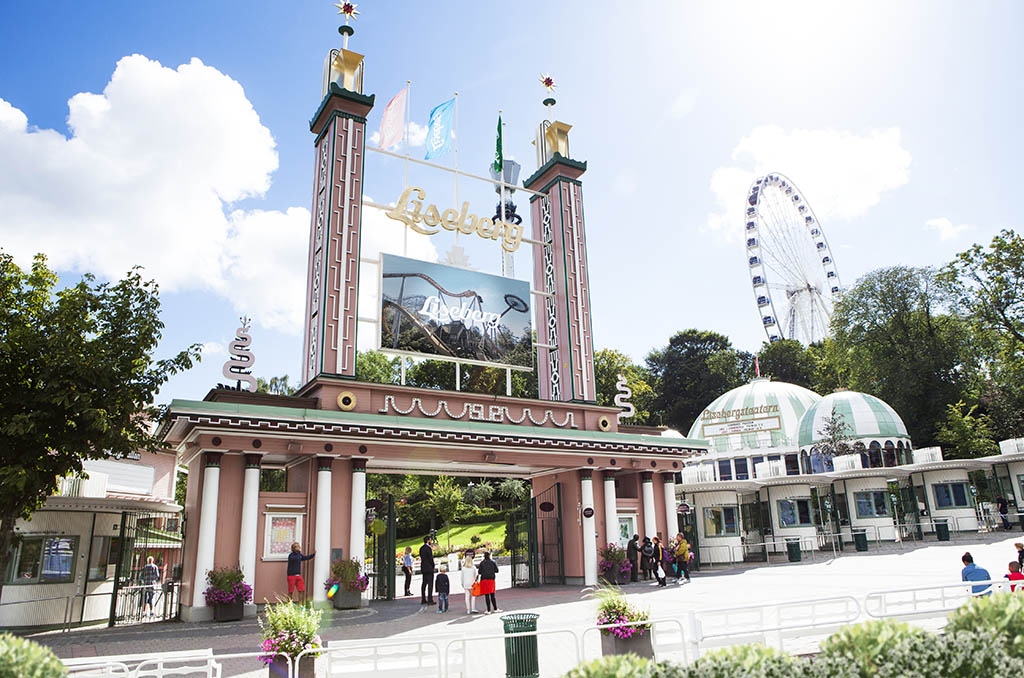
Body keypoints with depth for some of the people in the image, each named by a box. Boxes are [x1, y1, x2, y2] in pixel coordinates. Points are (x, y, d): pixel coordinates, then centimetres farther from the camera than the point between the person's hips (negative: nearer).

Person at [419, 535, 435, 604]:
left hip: (423, 568, 9)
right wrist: (433, 565, -1)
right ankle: (430, 600, -8)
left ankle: (423, 599, 16)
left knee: (424, 583, 13)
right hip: (429, 568, -9)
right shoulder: (428, 548, -17)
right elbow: (430, 558, -16)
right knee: (430, 583, -6)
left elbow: (421, 557, 13)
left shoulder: (421, 548, 10)